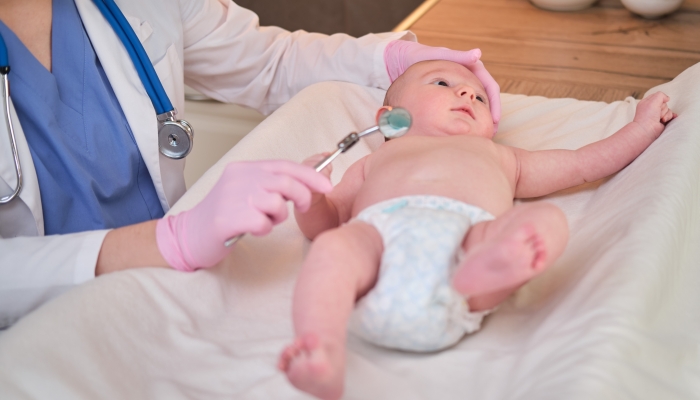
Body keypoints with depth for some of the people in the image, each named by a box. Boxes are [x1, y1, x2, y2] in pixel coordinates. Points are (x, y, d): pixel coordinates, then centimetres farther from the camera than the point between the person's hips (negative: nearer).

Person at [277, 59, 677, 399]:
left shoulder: (498, 156, 48)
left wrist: (643, 126, 48)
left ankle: (477, 275, -57)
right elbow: (324, 222, 32)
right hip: (379, 227, -1)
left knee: (548, 219, -27)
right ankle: (323, 355, -56)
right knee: (333, 247, -34)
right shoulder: (374, 160, 43)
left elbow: (583, 163, 51)